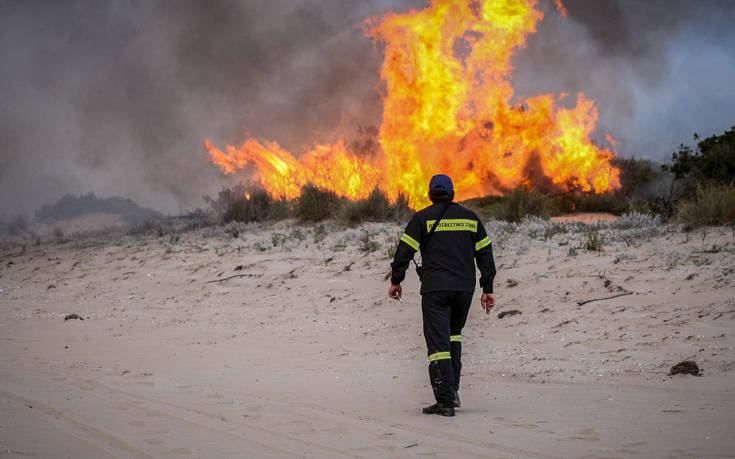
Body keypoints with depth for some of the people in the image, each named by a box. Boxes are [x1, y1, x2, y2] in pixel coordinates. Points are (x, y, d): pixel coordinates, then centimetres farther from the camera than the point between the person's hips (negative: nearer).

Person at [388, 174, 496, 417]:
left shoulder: (423, 218, 1)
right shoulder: (470, 217, 12)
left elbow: (405, 250, -3)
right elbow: (485, 253, 12)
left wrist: (396, 281, 8)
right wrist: (488, 289, 15)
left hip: (435, 288, -4)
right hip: (465, 288, 4)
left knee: (438, 343, -4)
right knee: (453, 333, 23)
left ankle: (445, 401, -10)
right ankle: (452, 389, 12)